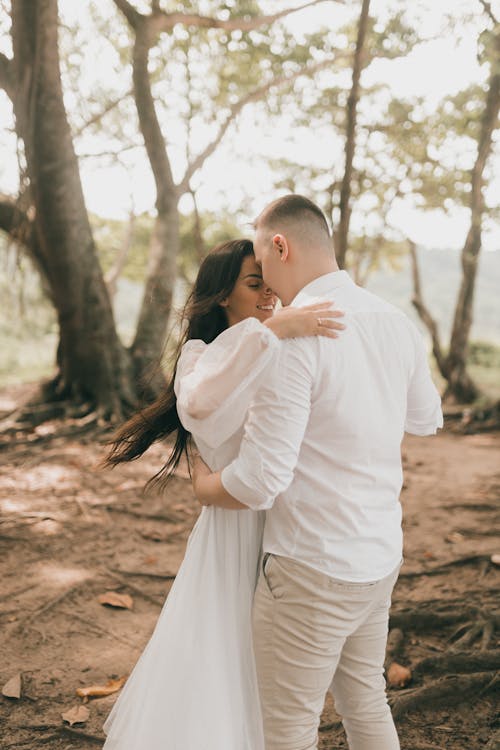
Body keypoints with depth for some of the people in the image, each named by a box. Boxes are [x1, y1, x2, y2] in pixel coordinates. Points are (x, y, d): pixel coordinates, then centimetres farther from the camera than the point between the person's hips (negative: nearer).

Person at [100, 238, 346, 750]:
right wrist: (270, 329, -37)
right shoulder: (203, 354, -7)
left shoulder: (282, 358, 8)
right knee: (219, 669, 6)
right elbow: (201, 405, -33)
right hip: (236, 529, -4)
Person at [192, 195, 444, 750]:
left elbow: (258, 484, -24)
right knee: (365, 703, 26)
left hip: (311, 572, -8)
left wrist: (203, 486, -3)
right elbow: (425, 420, 19)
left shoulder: (291, 338, -23)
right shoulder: (395, 323, 1)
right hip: (380, 557, 8)